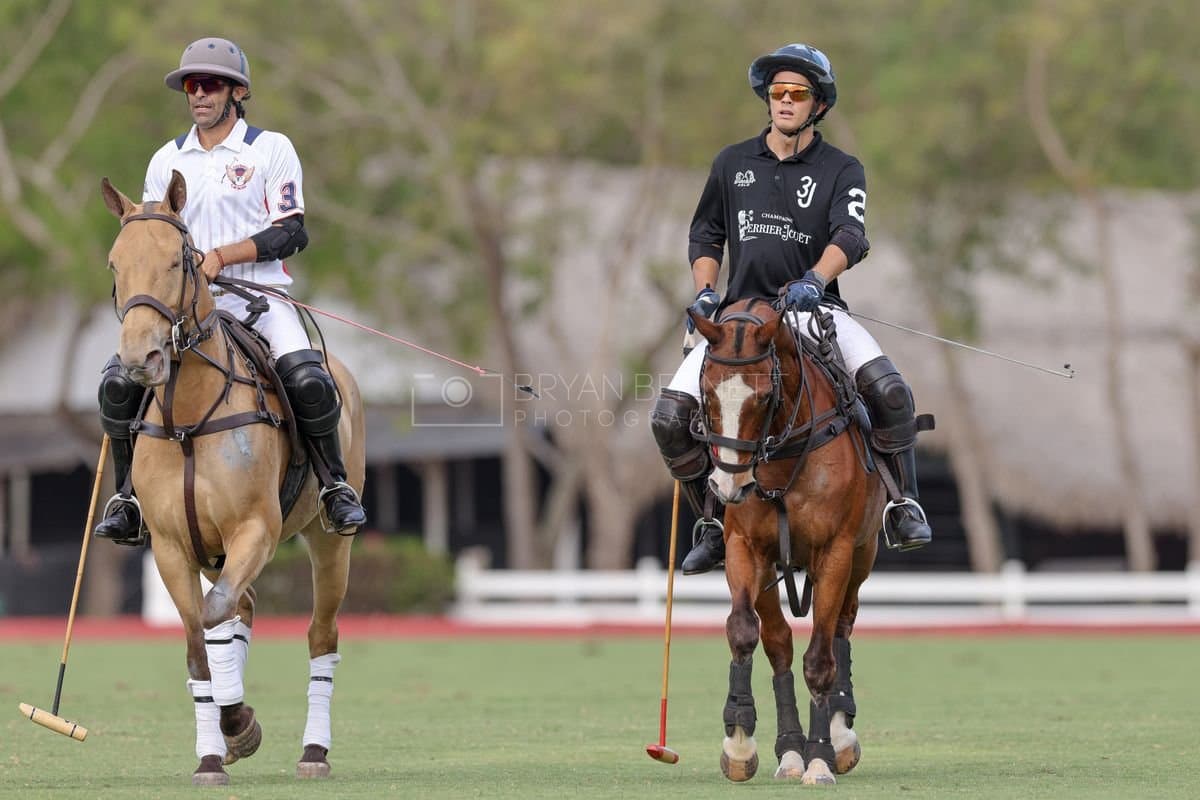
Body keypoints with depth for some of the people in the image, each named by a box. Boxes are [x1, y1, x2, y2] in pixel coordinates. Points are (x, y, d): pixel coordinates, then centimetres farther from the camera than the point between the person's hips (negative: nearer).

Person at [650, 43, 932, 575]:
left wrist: (814, 280, -33)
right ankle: (713, 524, 4)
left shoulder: (840, 171, 3)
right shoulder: (733, 163, 11)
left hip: (814, 308, -2)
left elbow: (850, 237, -14)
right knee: (670, 416, -16)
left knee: (888, 390, -28)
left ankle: (903, 502, -9)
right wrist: (705, 291, 2)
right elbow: (705, 235, 20)